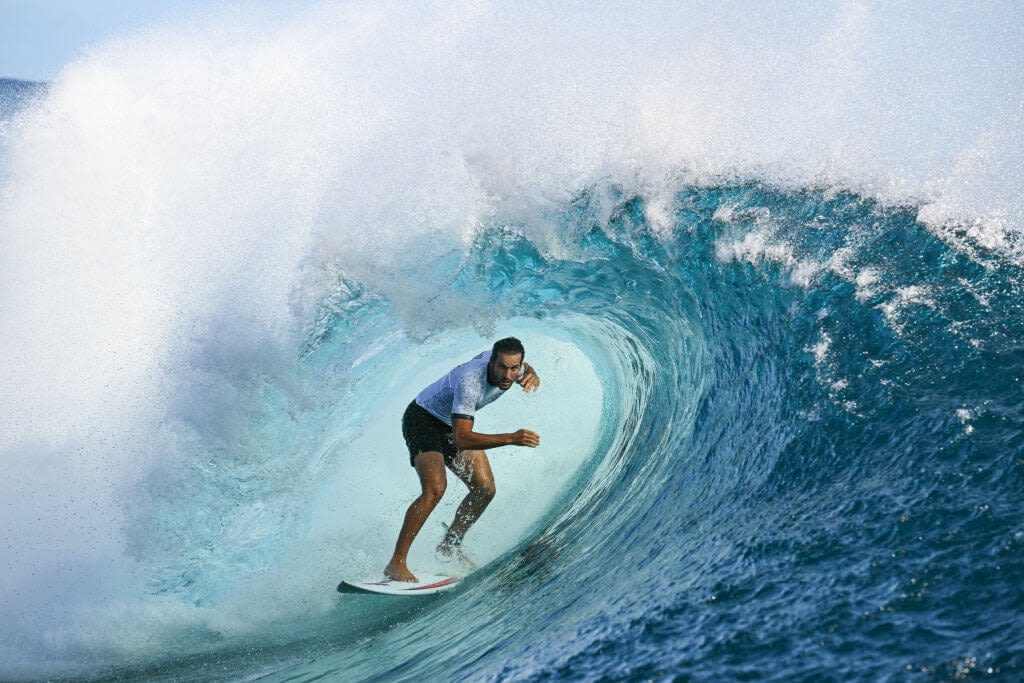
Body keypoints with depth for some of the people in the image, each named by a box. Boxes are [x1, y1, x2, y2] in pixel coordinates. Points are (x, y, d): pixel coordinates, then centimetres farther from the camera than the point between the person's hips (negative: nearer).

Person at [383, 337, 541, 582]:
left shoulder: (512, 364, -17)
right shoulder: (470, 381, -39)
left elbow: (527, 371, 11)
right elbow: (462, 439, -44)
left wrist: (532, 378, -14)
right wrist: (511, 438, -53)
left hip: (454, 424, 8)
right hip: (423, 420, -8)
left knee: (485, 489, 3)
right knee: (435, 487, -28)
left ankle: (449, 547, 22)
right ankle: (396, 563, -28)